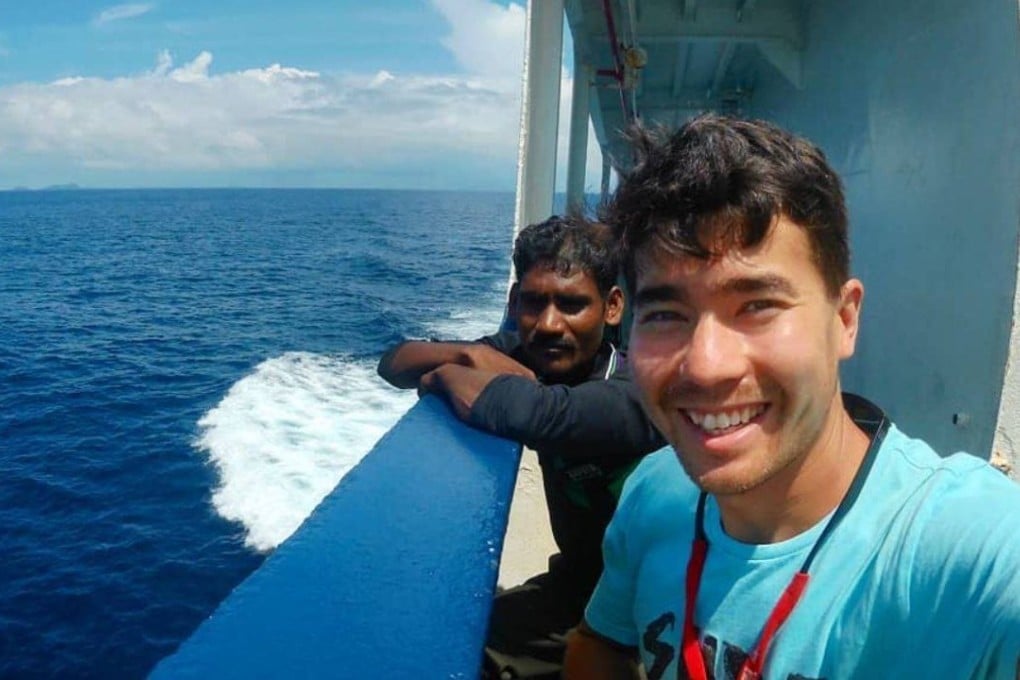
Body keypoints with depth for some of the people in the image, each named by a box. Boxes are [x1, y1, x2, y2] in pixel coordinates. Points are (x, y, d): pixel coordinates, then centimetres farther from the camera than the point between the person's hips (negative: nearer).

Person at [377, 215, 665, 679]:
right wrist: (472, 354, -25)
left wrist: (447, 374, -28)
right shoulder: (527, 353, -11)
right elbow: (393, 363, -5)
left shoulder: (644, 391, -30)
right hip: (575, 582, 6)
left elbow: (525, 412, -49)